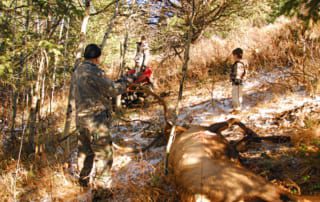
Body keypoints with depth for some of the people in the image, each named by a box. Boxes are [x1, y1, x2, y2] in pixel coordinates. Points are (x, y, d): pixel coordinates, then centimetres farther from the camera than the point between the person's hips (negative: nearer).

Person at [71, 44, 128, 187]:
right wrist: (124, 85, 5)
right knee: (103, 155, 0)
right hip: (96, 121, -9)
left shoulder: (77, 72, 10)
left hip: (81, 118, 9)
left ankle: (84, 181, 30)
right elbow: (112, 90, -14)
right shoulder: (94, 72, -18)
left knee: (85, 152, 20)